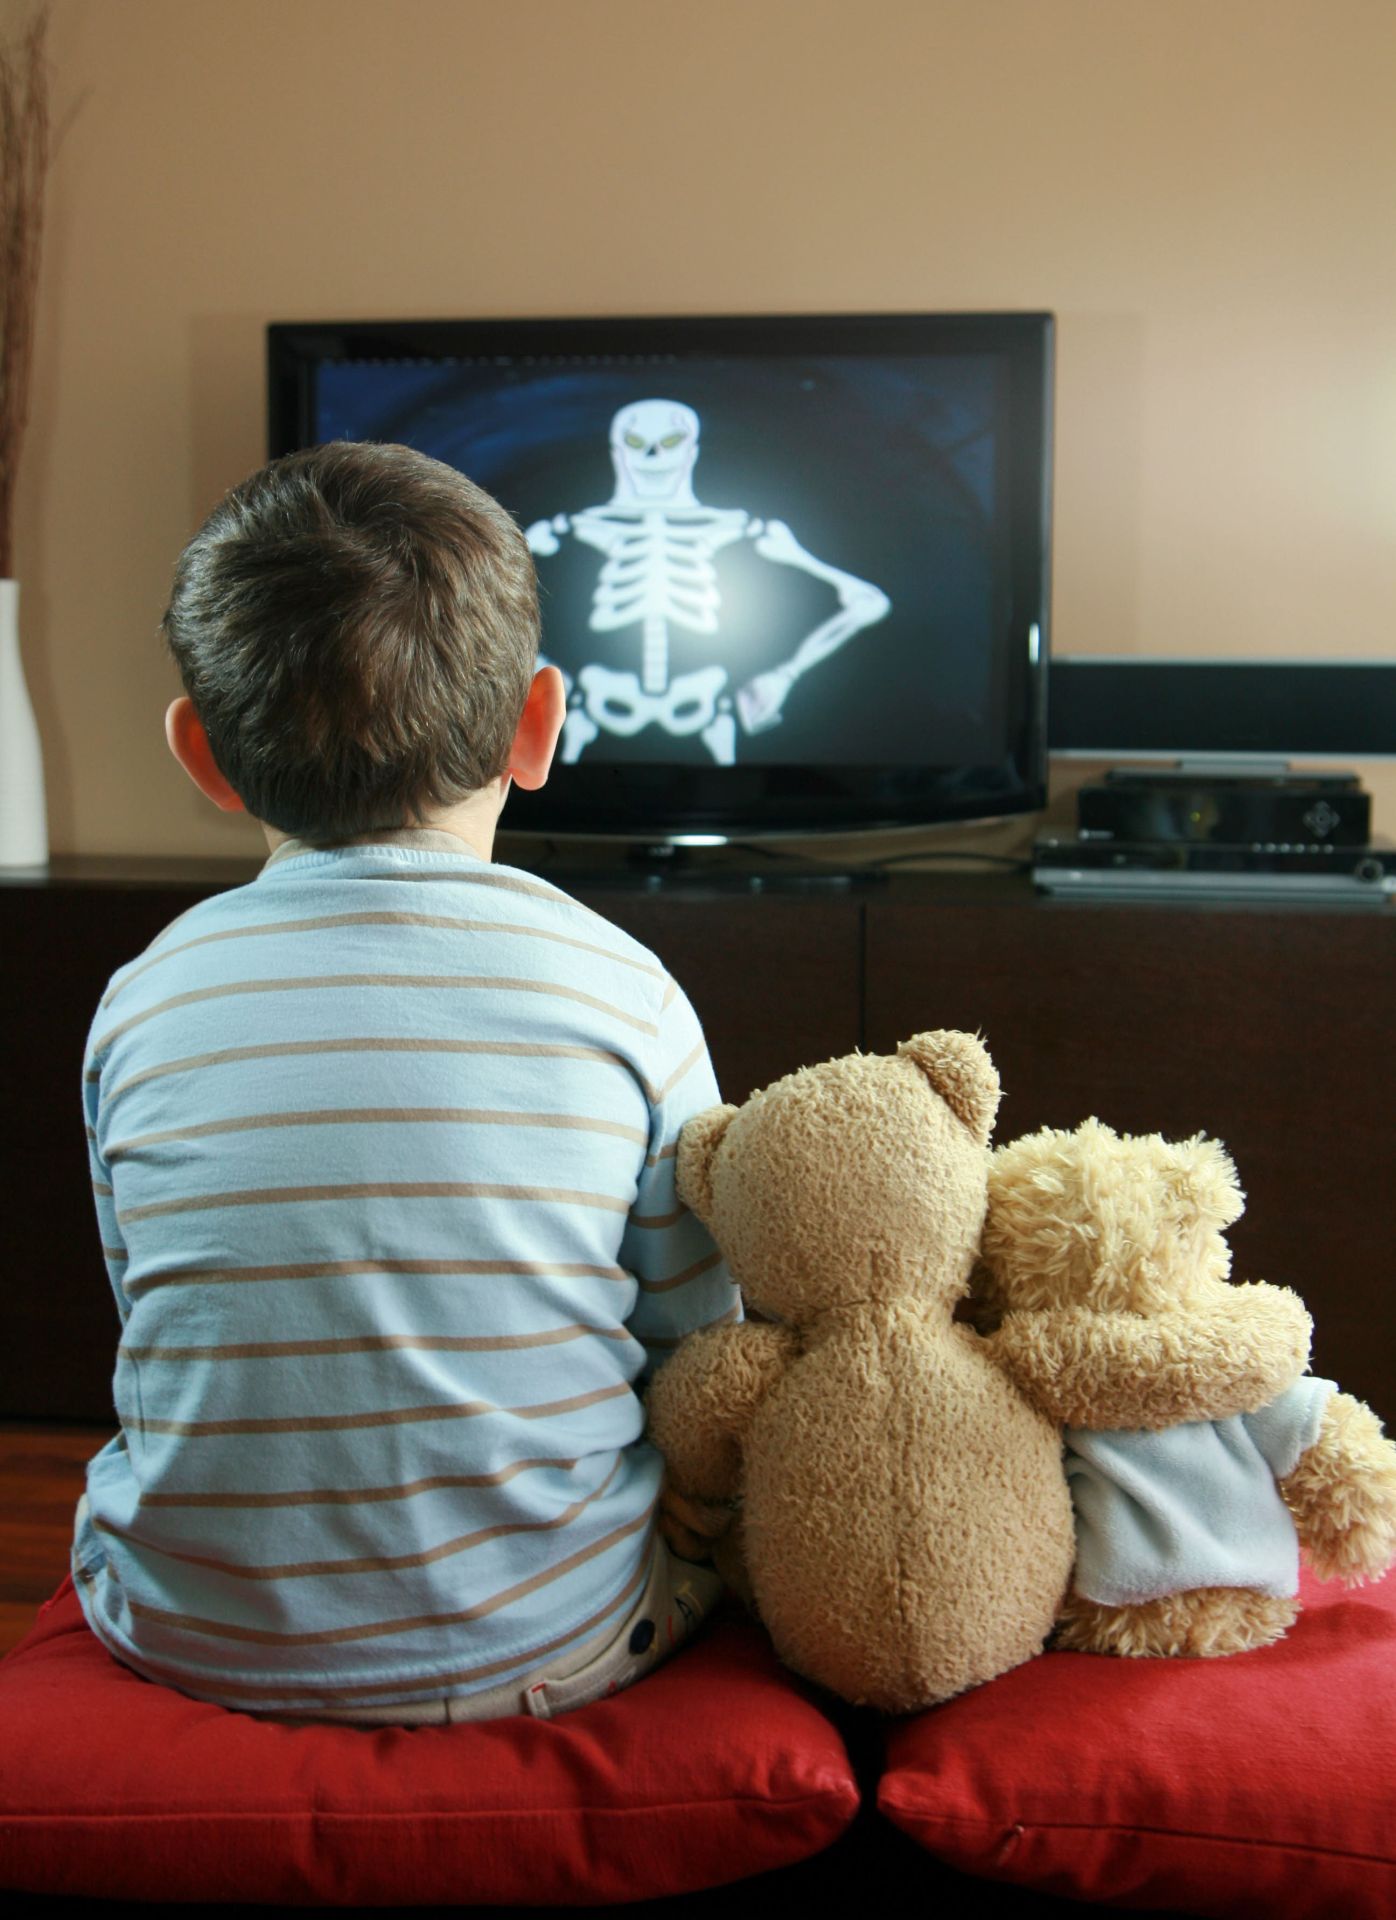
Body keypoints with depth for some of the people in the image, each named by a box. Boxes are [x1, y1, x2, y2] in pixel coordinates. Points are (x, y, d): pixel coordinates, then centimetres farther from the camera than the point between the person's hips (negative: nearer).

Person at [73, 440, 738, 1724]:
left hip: (192, 1646, 3)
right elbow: (704, 1350, -1)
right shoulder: (620, 988, -10)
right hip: (541, 1648, -2)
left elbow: (158, 1329, 7)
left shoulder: (139, 1004, -5)